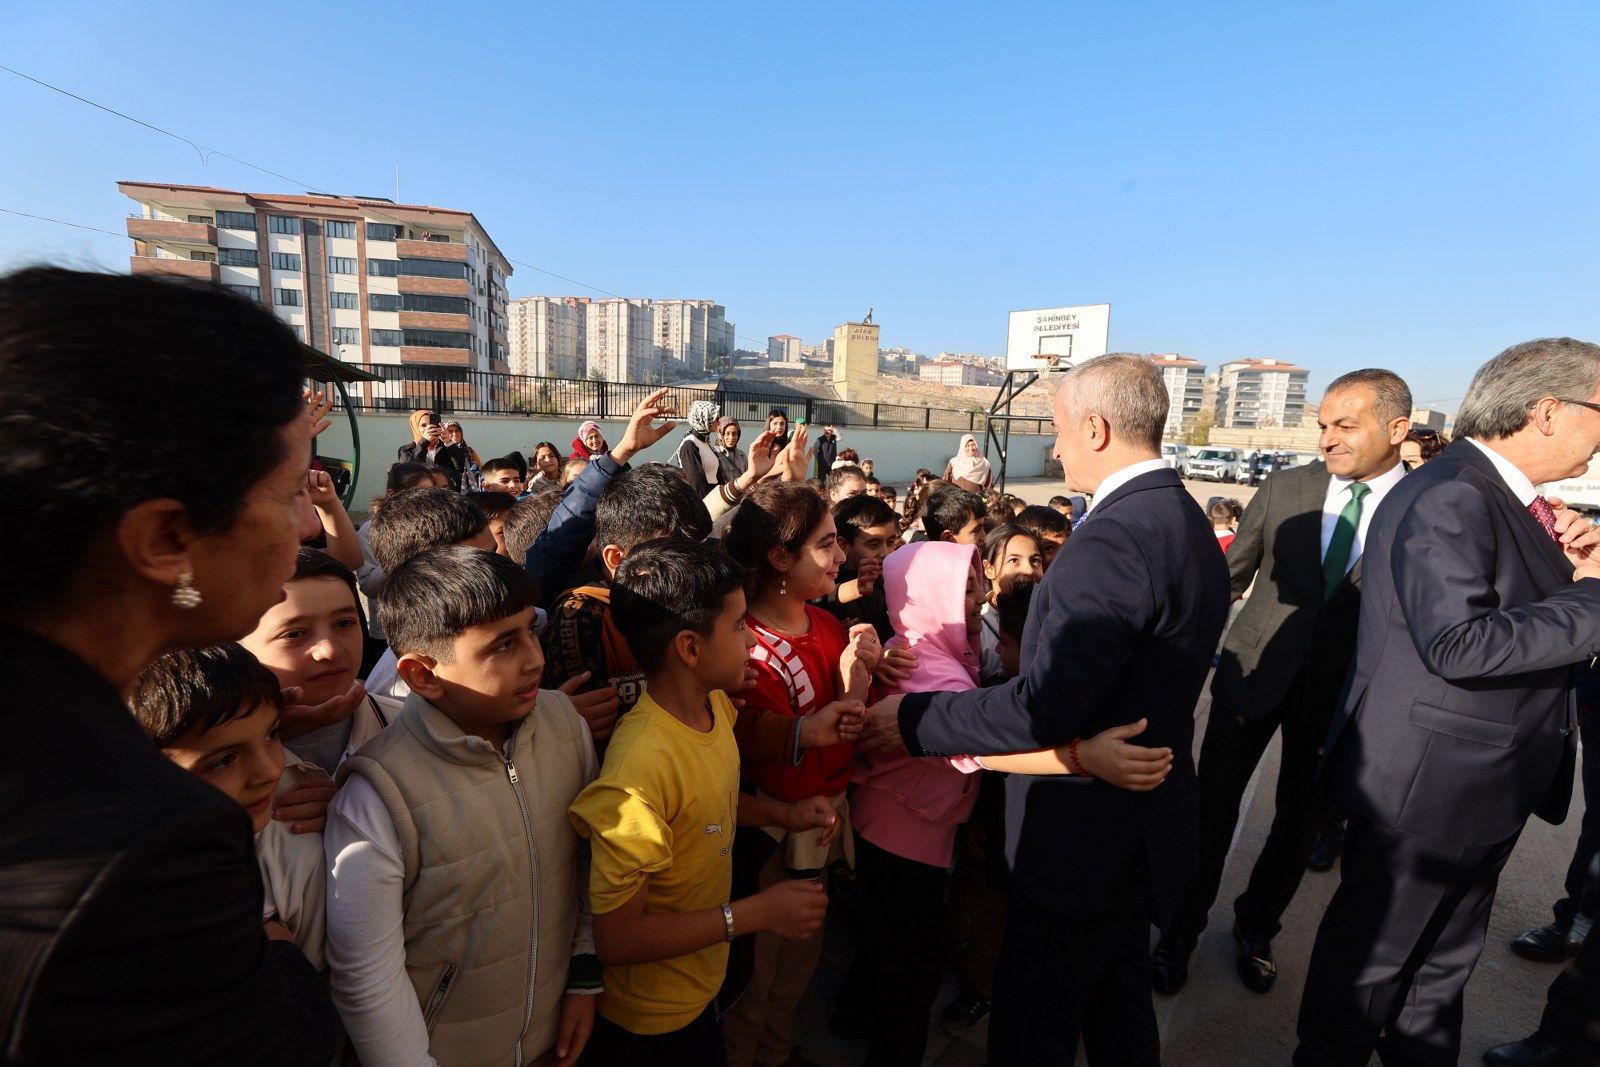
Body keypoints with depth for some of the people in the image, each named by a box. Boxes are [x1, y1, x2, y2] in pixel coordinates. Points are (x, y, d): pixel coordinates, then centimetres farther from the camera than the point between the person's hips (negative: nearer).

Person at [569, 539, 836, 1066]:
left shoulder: (716, 705, -9)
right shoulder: (641, 768, -34)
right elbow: (617, 939, -26)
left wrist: (782, 814, -5)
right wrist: (757, 912, -24)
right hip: (652, 1024, -7)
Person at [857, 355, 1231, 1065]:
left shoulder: (1113, 539, -28)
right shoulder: (1186, 521, 4)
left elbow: (1043, 710, -29)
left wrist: (914, 719, -18)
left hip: (1086, 837, -9)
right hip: (1143, 825, 9)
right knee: (1118, 1009, 28)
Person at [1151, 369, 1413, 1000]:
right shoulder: (1285, 489, -2)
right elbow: (1230, 576, 4)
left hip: (1340, 689, 0)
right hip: (1255, 670, 1)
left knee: (1300, 819, 15)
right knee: (1213, 804, 6)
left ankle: (1256, 928, 40)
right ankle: (1183, 928, 27)